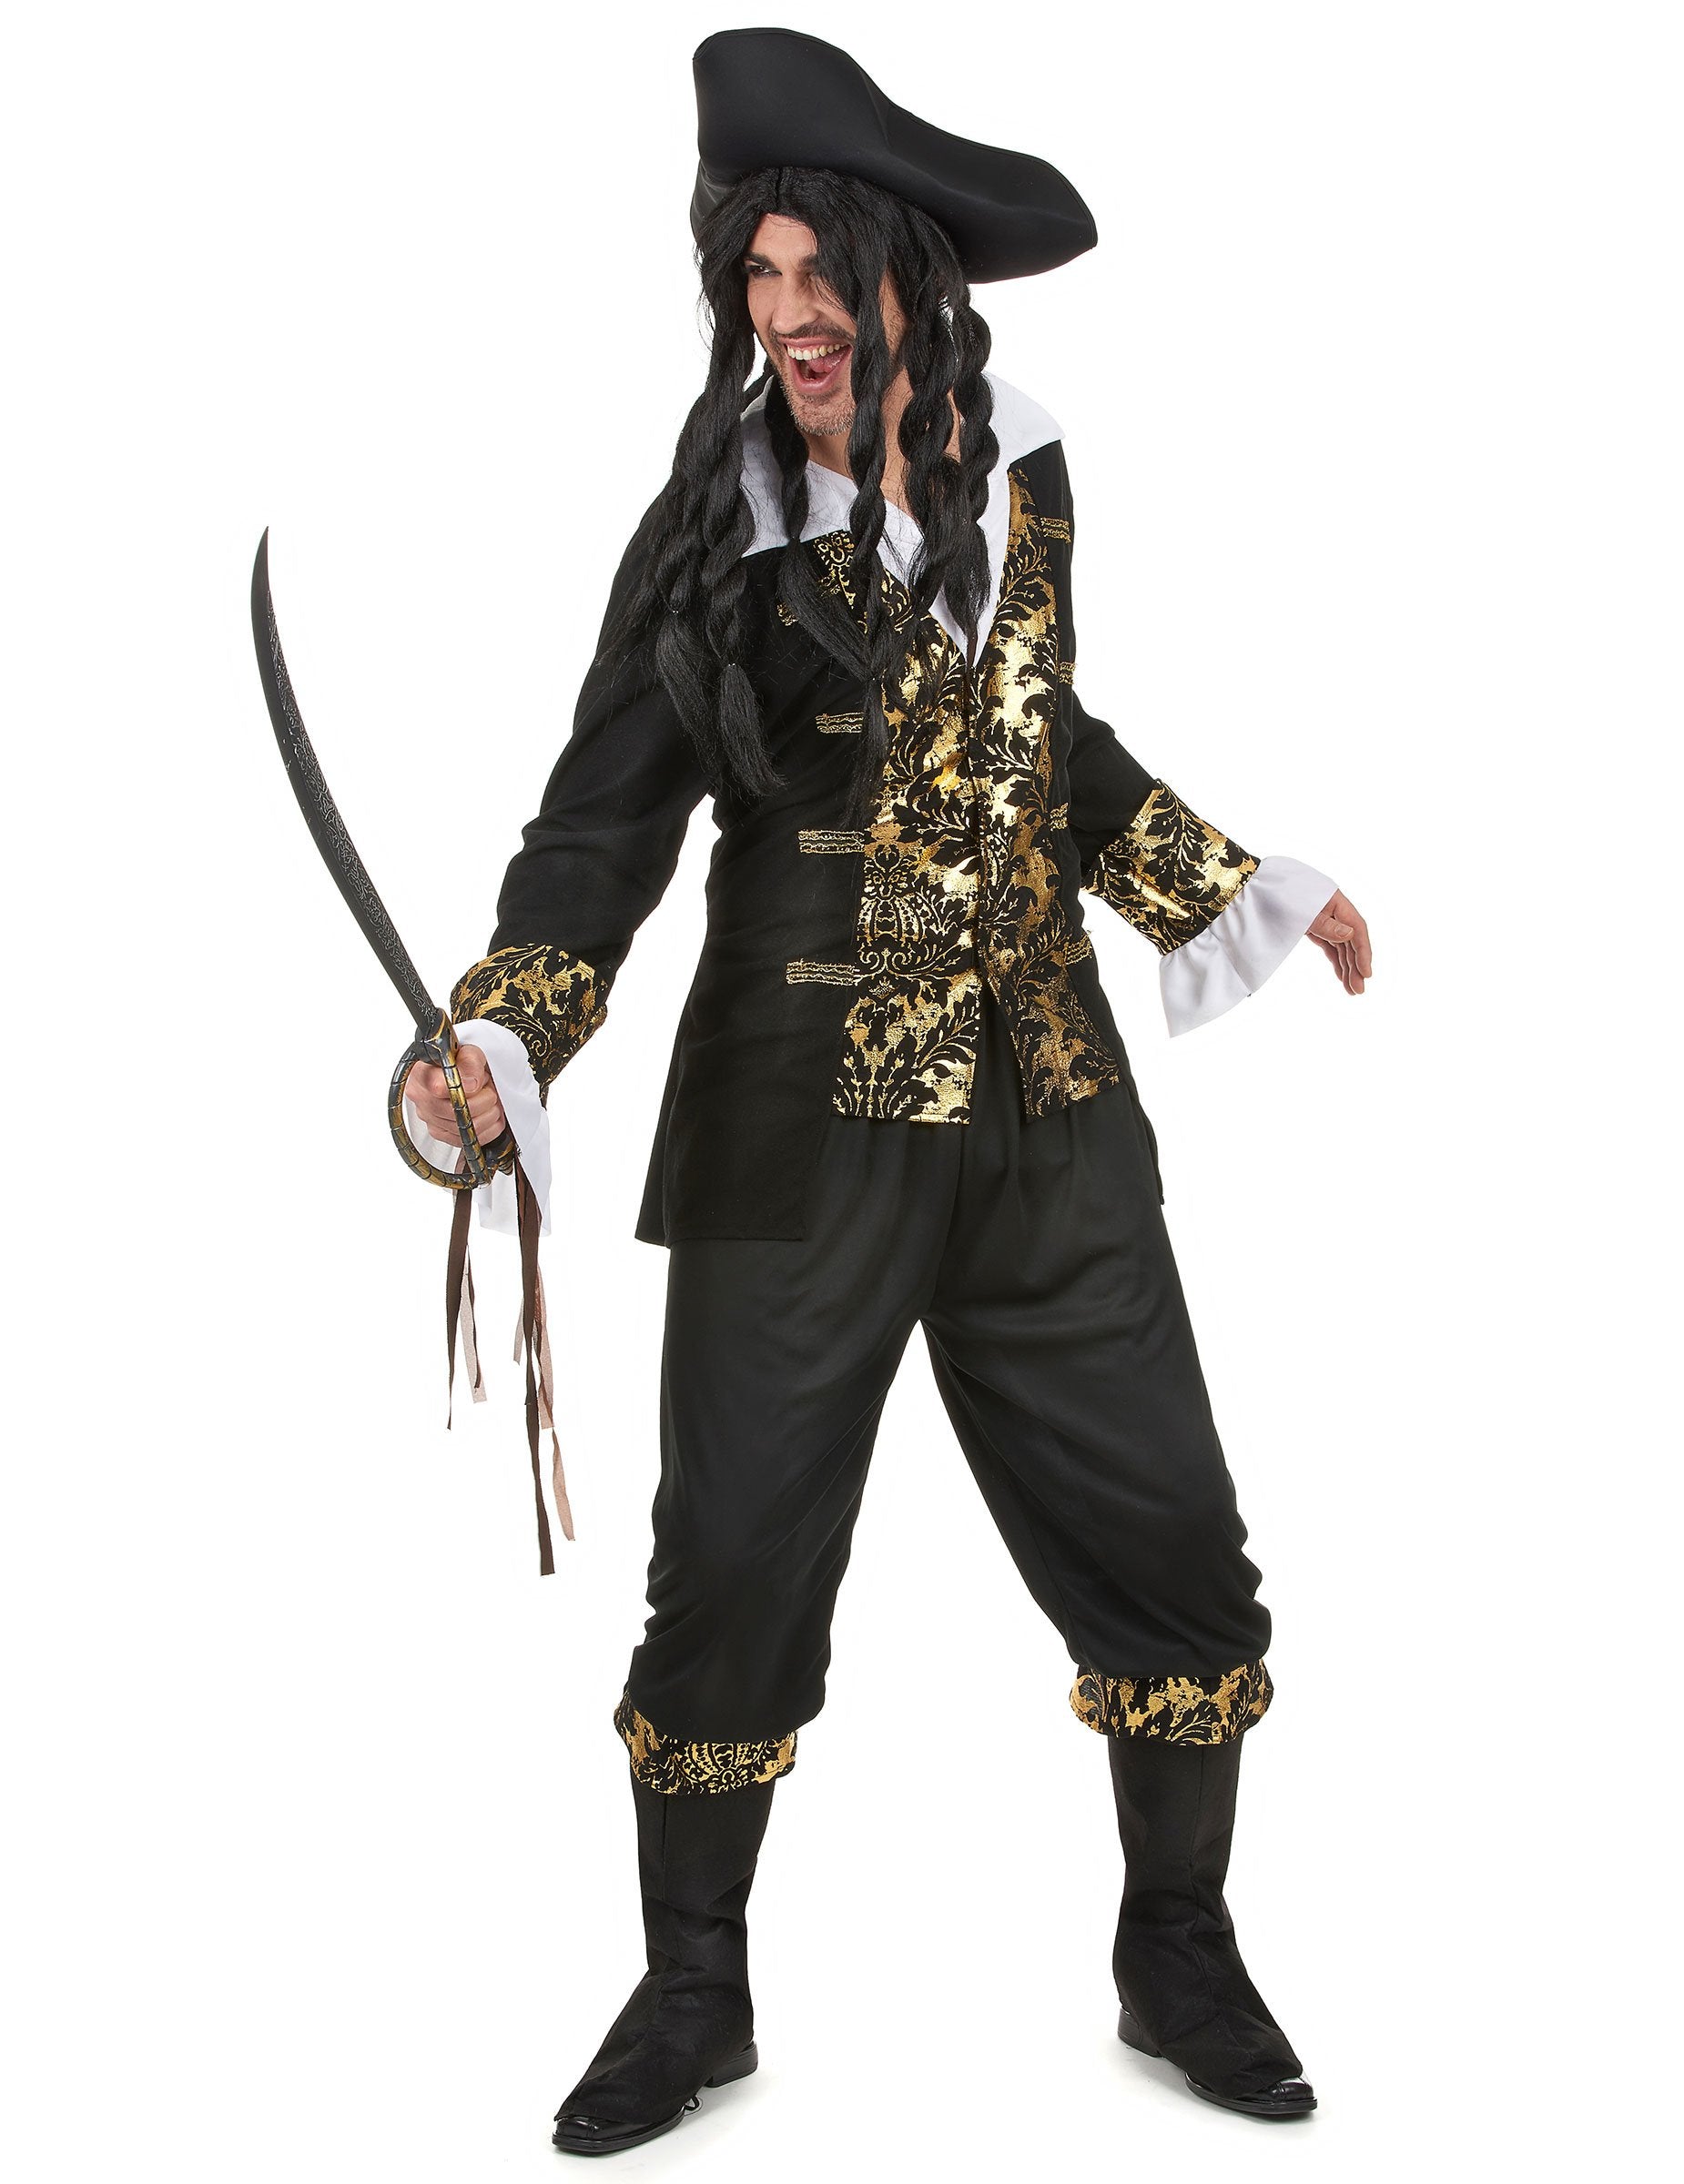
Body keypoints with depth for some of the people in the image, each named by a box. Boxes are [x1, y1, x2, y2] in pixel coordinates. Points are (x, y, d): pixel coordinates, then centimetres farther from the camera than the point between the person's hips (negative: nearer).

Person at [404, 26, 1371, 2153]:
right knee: (728, 1575, 4)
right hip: (801, 1138, -3)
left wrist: (1258, 891, 24)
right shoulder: (713, 535, -6)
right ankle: (693, 1995, 28)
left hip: (1047, 1119, 4)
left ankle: (1179, 1960, 31)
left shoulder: (1023, 484, 5)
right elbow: (603, 823, -6)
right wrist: (495, 1049, -21)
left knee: (1171, 1550, 8)